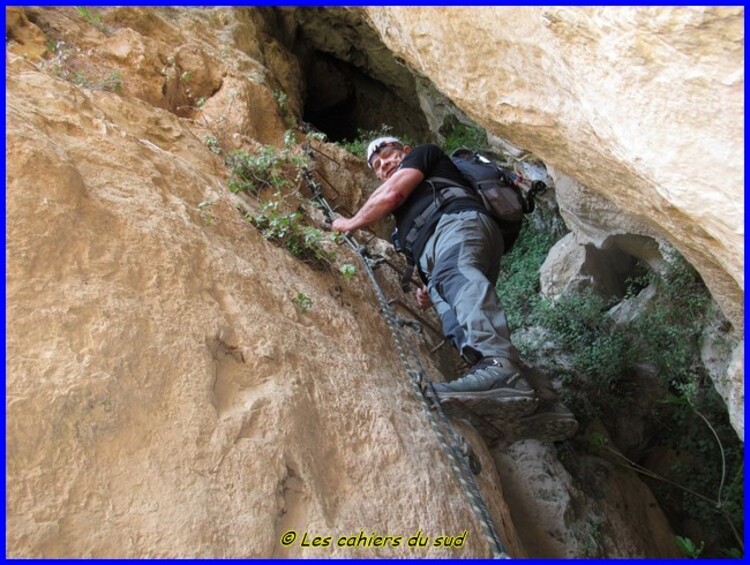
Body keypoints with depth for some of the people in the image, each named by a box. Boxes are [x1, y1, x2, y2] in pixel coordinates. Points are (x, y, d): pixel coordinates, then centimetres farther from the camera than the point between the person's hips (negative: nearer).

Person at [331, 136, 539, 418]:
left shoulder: (424, 153, 28)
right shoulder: (408, 214, 45)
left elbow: (391, 195, 11)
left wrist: (350, 223, 25)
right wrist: (431, 288, 15)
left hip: (458, 220, -7)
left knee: (454, 272, -38)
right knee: (453, 318, -22)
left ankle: (498, 365, -62)